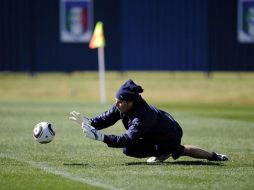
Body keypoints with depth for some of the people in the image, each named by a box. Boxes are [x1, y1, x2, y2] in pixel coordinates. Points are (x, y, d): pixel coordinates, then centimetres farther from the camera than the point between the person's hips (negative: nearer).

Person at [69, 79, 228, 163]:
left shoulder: (142, 116, -40)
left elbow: (127, 140, -47)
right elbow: (106, 119, -13)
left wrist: (101, 137, -53)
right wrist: (88, 122, -31)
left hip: (171, 137, -8)